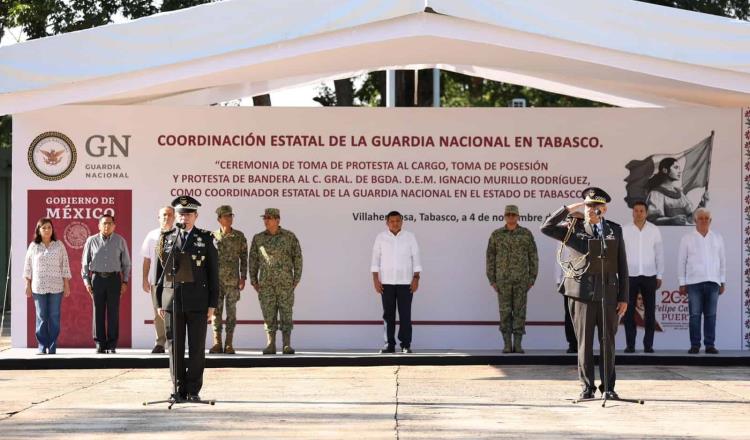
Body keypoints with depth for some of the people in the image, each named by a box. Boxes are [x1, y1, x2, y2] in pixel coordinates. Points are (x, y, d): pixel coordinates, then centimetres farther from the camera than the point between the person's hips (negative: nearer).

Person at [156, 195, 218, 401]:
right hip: (172, 301, 1)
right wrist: (159, 302, 6)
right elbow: (160, 271, 10)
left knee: (197, 347, 0)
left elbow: (213, 274, 3)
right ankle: (179, 389, 9)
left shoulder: (206, 239, 4)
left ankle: (193, 390, 6)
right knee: (175, 346, 3)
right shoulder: (166, 239, 9)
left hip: (197, 301, -1)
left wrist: (212, 304, -3)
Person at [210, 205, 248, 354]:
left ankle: (229, 344, 2)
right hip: (215, 279, 1)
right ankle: (217, 343, 4)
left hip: (232, 280, -1)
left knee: (231, 311, -1)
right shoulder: (212, 236, 5)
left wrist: (243, 278, -3)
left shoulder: (239, 236, 4)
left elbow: (244, 258, 4)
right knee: (216, 310, 1)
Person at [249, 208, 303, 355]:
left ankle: (287, 345, 0)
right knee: (268, 314, 1)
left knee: (286, 313, -3)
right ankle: (270, 345, 5)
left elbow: (297, 257, 2)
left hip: (285, 282, -2)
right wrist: (253, 280, 4)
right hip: (266, 283, 2)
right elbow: (253, 259, 10)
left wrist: (297, 279, -2)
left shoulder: (290, 236, 0)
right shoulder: (258, 238, 6)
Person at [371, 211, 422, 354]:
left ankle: (406, 345, 2)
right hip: (386, 283, 1)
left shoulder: (410, 237, 4)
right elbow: (375, 259, 4)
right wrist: (376, 280, -3)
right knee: (388, 314, 2)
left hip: (405, 283, -1)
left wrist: (416, 278, -4)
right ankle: (389, 345, 7)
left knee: (405, 314, -2)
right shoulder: (381, 238, 4)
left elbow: (415, 258, 3)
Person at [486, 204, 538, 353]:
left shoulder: (526, 234, 2)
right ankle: (507, 344, 4)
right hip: (503, 279, 0)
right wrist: (492, 280, 0)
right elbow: (490, 258, 5)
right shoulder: (496, 235, 3)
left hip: (521, 279, 0)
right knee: (505, 312, 0)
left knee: (519, 311, -1)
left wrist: (532, 279, -1)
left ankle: (518, 344, 3)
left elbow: (533, 257, 4)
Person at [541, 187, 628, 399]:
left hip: (608, 293, 2)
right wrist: (570, 209, -8)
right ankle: (587, 387, 8)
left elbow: (622, 266, 9)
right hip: (581, 292, -1)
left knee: (608, 342, 6)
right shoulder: (573, 228, 6)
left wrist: (624, 297, 4)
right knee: (584, 342, 1)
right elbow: (546, 228, -9)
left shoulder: (614, 230, 10)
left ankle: (608, 387, 14)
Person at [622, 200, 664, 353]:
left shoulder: (654, 230, 3)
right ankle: (630, 345, 5)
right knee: (629, 312, 0)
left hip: (649, 276, 1)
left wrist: (659, 276, 4)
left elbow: (659, 254, 7)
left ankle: (648, 344, 7)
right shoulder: (625, 230, 0)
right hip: (630, 276, -1)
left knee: (650, 312, 2)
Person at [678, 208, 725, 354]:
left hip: (713, 282, 2)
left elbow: (722, 261, 15)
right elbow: (681, 262, 6)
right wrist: (682, 284, 2)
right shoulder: (687, 239, 6)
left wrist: (723, 282, 10)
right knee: (695, 315, -3)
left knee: (711, 315, 0)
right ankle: (695, 345, 1)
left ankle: (710, 345, 3)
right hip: (694, 282, -2)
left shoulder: (717, 238, 12)